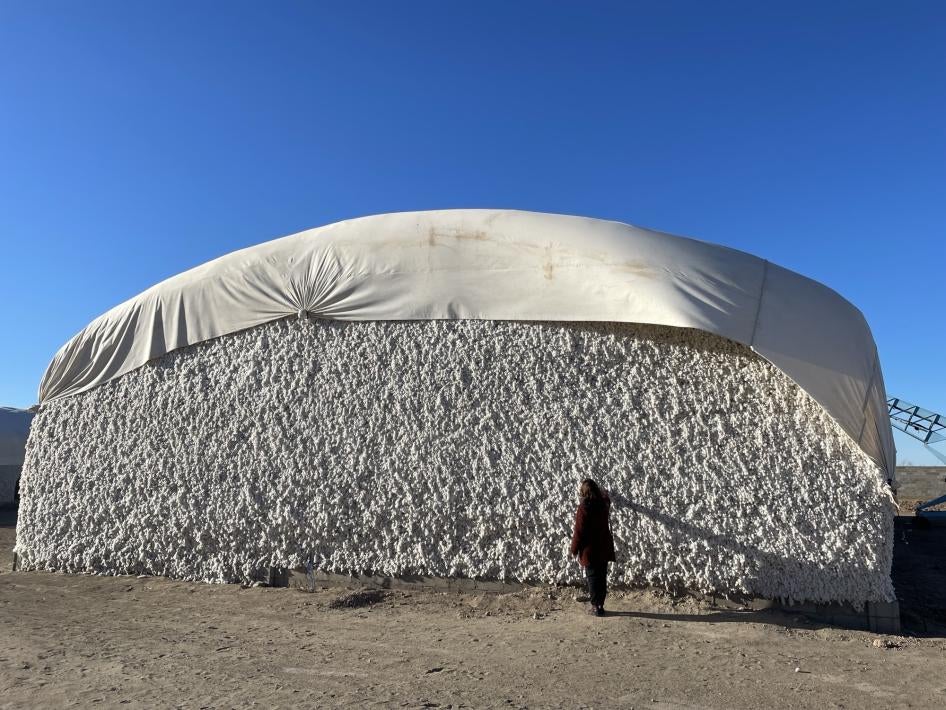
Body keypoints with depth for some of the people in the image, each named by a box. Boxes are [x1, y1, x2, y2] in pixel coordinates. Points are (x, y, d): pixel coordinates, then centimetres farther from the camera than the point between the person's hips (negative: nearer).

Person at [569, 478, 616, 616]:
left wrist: (574, 549, -5)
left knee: (593, 577, 1)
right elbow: (606, 499, 28)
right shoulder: (603, 504, 1)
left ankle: (596, 607, 4)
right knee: (602, 576, 11)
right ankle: (600, 605, 17)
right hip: (604, 548, 6)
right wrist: (605, 494, 51)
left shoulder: (584, 508, -18)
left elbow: (579, 531, -16)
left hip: (590, 549, -6)